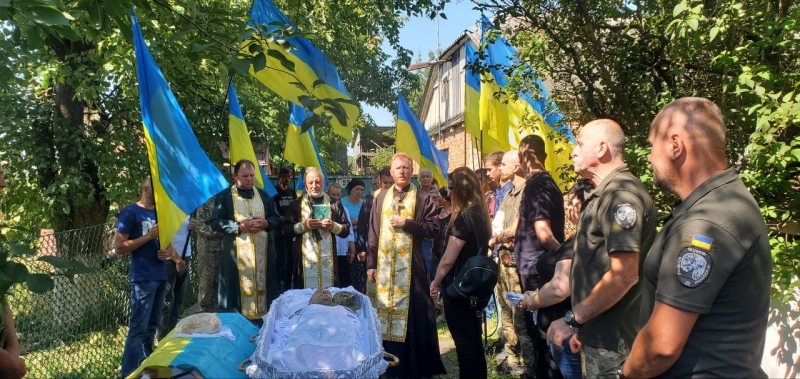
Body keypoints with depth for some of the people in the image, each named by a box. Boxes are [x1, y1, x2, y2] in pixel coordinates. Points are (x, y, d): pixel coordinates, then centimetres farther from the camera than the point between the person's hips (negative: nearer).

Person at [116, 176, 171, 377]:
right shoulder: (130, 213, -7)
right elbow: (119, 248, -12)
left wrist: (168, 252, 1)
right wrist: (149, 236, -18)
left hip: (161, 277, 7)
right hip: (143, 279, -7)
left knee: (152, 326, 14)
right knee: (138, 328, -5)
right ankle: (129, 373, 2)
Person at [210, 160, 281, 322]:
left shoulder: (263, 195, 13)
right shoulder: (224, 196, 1)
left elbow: (276, 218, 13)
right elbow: (215, 222, -6)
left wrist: (266, 223, -9)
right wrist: (240, 226, -17)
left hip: (262, 252, 4)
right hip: (236, 253, -3)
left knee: (262, 287, 6)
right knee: (238, 288, -3)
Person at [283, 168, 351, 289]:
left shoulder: (334, 204, 11)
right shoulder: (296, 204, 9)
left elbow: (346, 230, 9)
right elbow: (286, 229, 3)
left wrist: (333, 226, -9)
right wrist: (304, 225, -11)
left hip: (328, 259, 1)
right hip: (305, 259, -1)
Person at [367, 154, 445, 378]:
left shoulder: (422, 199, 1)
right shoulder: (381, 198, 10)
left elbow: (434, 228, -6)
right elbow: (373, 233, 8)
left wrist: (407, 223, -15)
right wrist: (370, 264, 3)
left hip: (411, 265, -3)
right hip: (384, 265, 3)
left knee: (413, 313, 1)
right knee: (384, 313, 7)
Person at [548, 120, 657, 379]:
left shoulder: (620, 193, -19)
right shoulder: (604, 194, 14)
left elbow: (624, 275, -27)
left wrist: (571, 320, -19)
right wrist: (579, 325, 16)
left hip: (611, 339, -9)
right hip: (598, 334, 9)